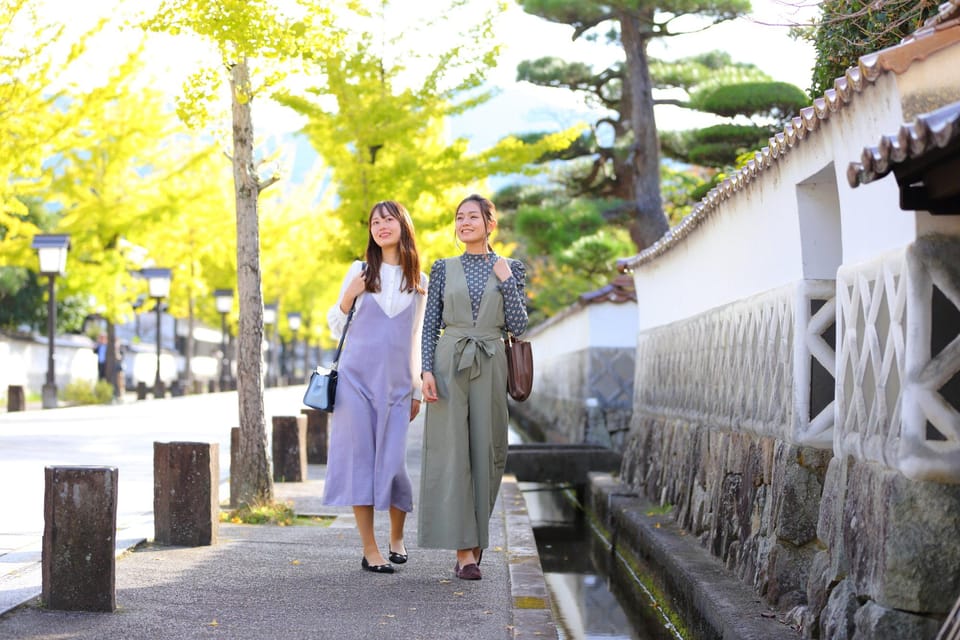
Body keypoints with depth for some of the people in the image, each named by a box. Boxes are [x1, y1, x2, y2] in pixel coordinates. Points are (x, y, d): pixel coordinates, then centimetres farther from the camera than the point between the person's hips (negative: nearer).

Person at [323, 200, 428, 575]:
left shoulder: (420, 283, 10)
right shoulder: (360, 272, 6)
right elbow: (335, 328, 10)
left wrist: (417, 391, 12)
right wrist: (348, 297, -8)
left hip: (396, 383, 1)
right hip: (357, 376, -1)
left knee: (392, 462, -3)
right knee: (359, 456, -5)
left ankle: (397, 537, 22)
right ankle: (369, 549, 1)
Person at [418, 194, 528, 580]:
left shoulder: (510, 269, 8)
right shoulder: (443, 269, 8)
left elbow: (517, 326, 1)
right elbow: (430, 324, 5)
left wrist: (507, 282, -5)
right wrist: (427, 370, -6)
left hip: (490, 367, 1)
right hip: (449, 364, -1)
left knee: (486, 451, 3)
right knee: (452, 451, -7)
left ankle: (477, 536, 23)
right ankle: (464, 551, -5)